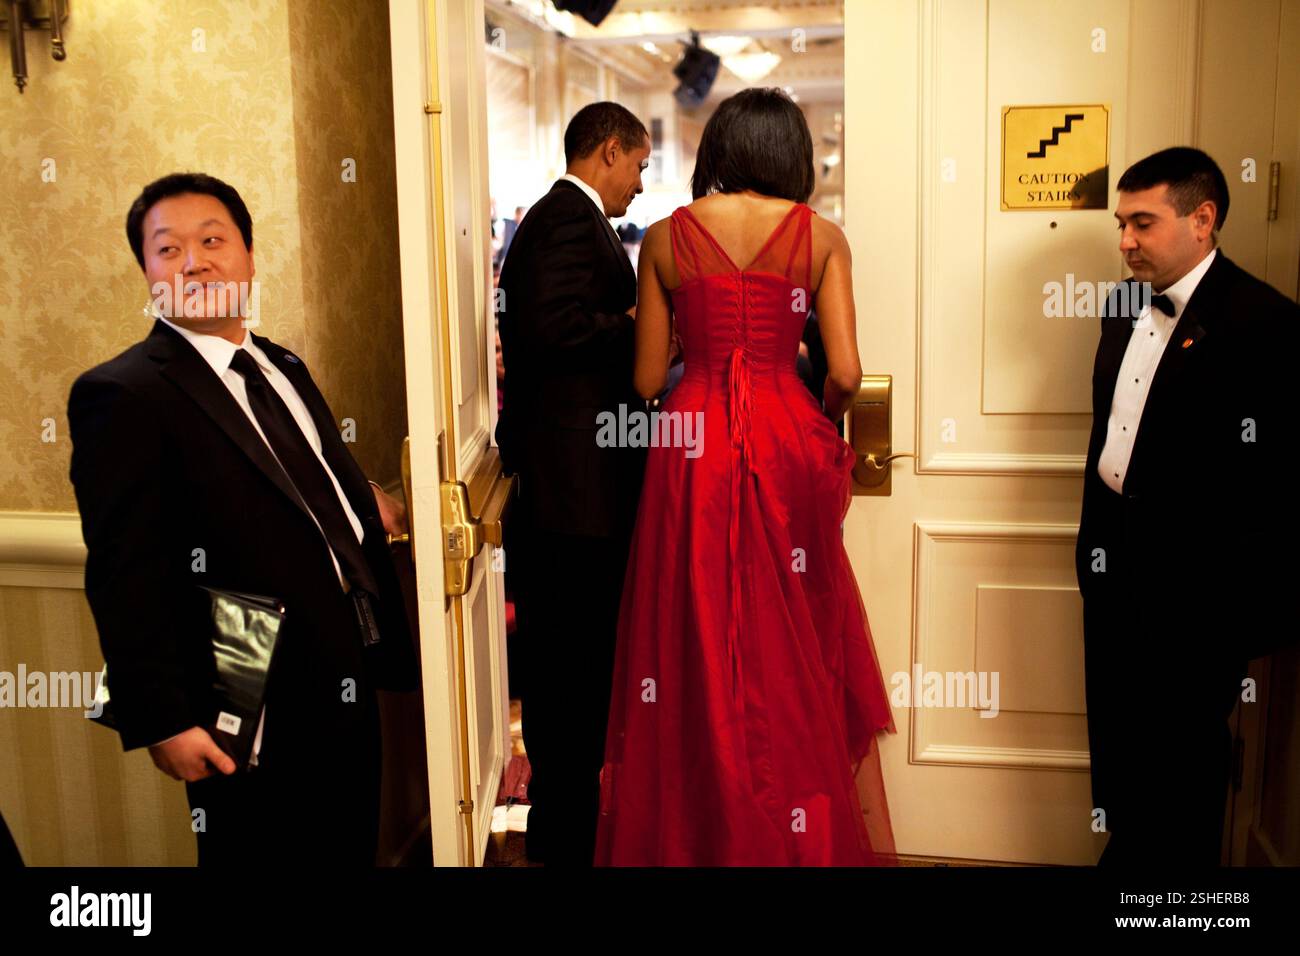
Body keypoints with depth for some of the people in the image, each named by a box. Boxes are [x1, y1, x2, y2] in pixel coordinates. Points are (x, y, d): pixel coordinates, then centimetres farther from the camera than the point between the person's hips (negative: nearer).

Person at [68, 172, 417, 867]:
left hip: (347, 690, 8)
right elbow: (125, 576, -18)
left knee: (351, 849, 21)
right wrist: (163, 721, -20)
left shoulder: (284, 368, 11)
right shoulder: (122, 395, -14)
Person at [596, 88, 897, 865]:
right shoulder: (820, 237, 1)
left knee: (695, 641, 10)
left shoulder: (666, 237, 3)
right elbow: (846, 373, -5)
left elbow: (648, 379, 3)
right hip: (785, 444, 0)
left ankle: (698, 833, 21)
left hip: (692, 447, 1)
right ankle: (801, 835, 23)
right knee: (793, 645, 13)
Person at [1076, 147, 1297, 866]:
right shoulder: (1126, 305, 7)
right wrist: (1095, 533, 15)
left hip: (1193, 586, -7)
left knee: (1181, 756, 9)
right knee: (1116, 734, 19)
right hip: (1113, 563, 7)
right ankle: (1125, 845, 38)